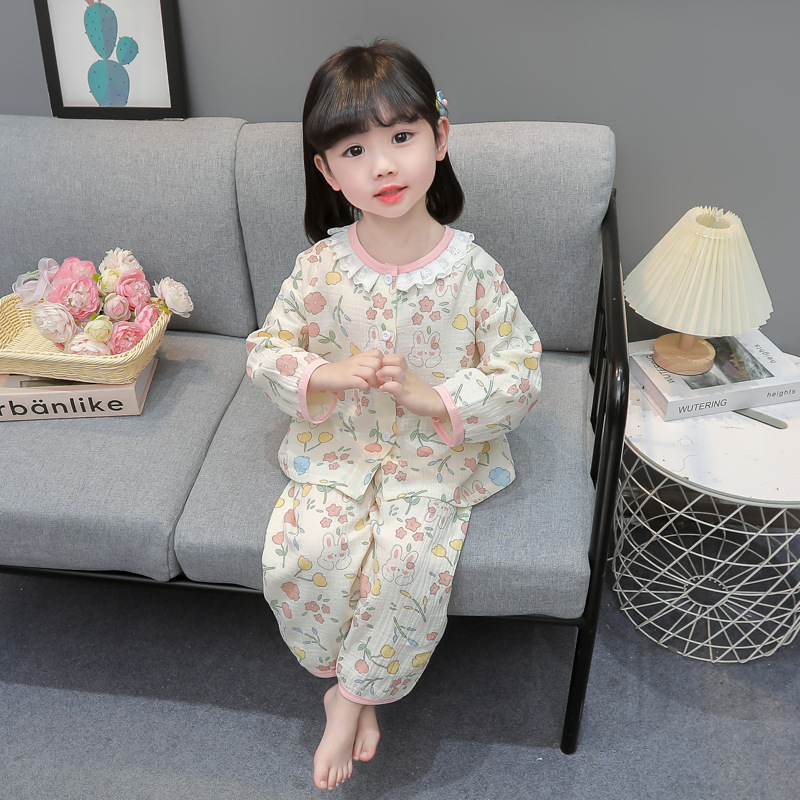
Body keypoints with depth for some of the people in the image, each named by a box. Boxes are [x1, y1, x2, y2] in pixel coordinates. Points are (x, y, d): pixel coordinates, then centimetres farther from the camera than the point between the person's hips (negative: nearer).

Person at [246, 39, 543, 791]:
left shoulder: (472, 269, -13)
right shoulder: (320, 267, -9)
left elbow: (520, 375, -9)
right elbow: (265, 350, 1)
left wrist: (429, 394, -23)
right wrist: (328, 375, -20)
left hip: (438, 453, -1)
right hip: (339, 444, 2)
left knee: (409, 559, -23)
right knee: (301, 550, -19)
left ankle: (352, 697, 6)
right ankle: (351, 682, 10)